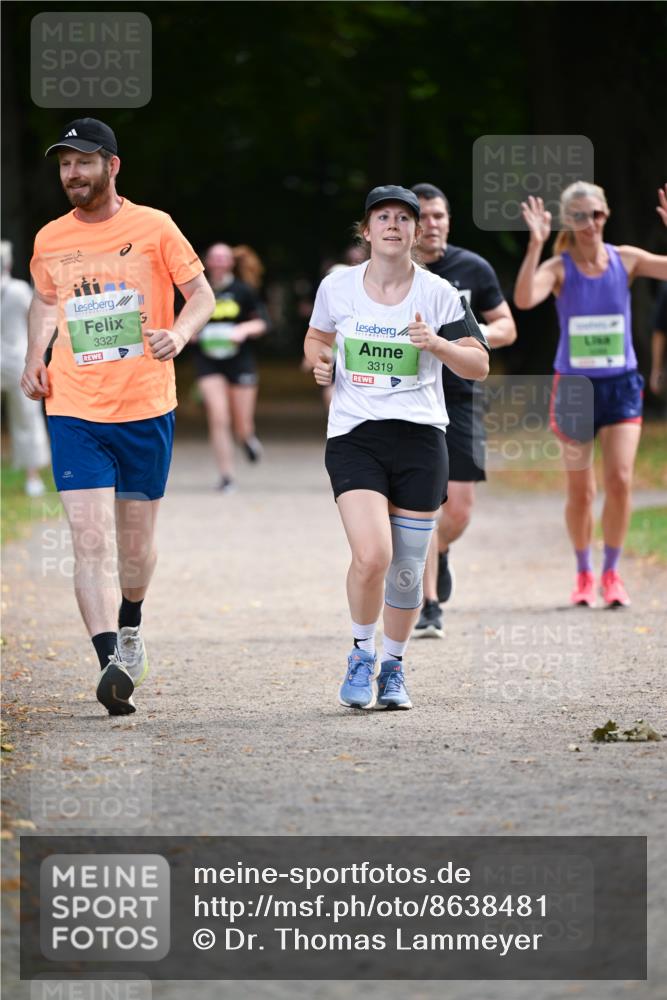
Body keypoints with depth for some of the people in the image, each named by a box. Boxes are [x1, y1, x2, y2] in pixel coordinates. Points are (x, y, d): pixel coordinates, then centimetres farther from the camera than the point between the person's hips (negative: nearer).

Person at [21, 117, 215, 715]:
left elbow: (201, 294, 2)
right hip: (75, 412, 1)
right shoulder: (49, 241, 6)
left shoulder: (153, 227, -3)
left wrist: (180, 333, -18)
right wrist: (35, 358, 9)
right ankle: (111, 664, -20)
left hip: (146, 407, -1)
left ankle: (130, 624, 40)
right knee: (90, 541, -13)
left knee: (136, 542, 11)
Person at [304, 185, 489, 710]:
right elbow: (317, 337, 22)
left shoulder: (437, 293, -1)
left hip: (419, 436, 1)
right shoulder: (337, 287, 3)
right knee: (371, 556, -19)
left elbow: (479, 365, 1)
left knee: (406, 570, 3)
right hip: (353, 436, -1)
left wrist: (436, 344, -17)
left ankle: (393, 667, 27)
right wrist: (318, 360, 1)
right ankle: (362, 656, 6)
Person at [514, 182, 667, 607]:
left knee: (620, 479, -11)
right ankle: (584, 573, 24)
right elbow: (525, 299, -26)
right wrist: (536, 244, -31)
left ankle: (612, 573, 5)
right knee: (580, 491, 5)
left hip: (621, 385, 1)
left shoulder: (626, 260, -1)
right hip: (574, 385, -1)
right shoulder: (560, 268, -8)